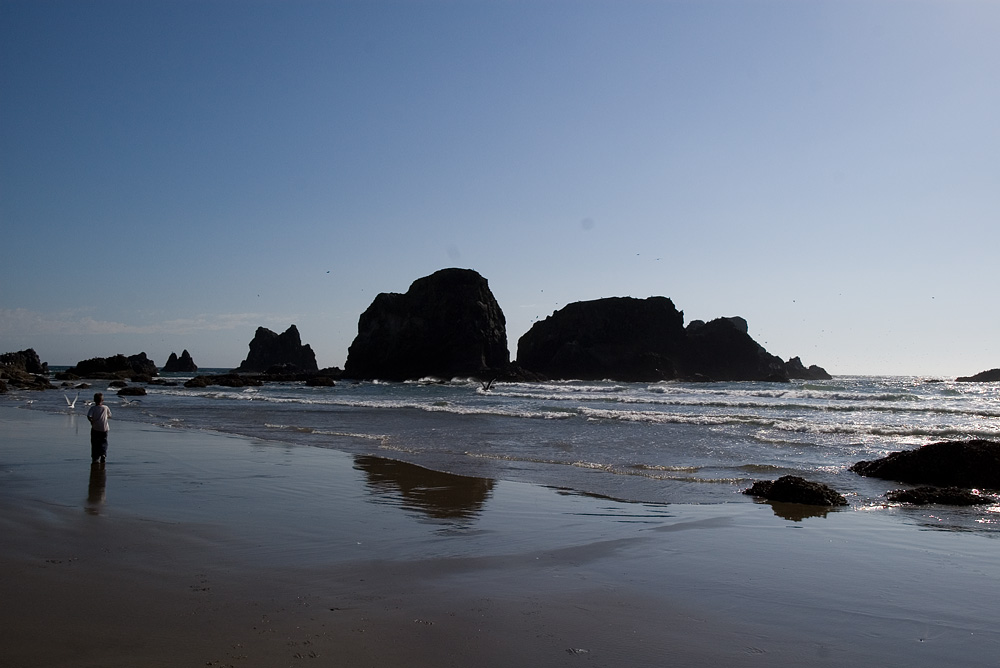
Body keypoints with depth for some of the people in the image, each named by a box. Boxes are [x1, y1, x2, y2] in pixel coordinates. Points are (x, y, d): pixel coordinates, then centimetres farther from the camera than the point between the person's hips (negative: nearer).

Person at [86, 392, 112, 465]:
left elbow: (89, 416, -18)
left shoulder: (93, 408, -6)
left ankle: (95, 458, 10)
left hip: (95, 429, -1)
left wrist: (92, 421, -2)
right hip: (104, 429, 1)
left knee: (95, 443, 9)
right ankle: (103, 454, -15)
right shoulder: (106, 408, -1)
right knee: (103, 442, 7)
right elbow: (109, 415, 11)